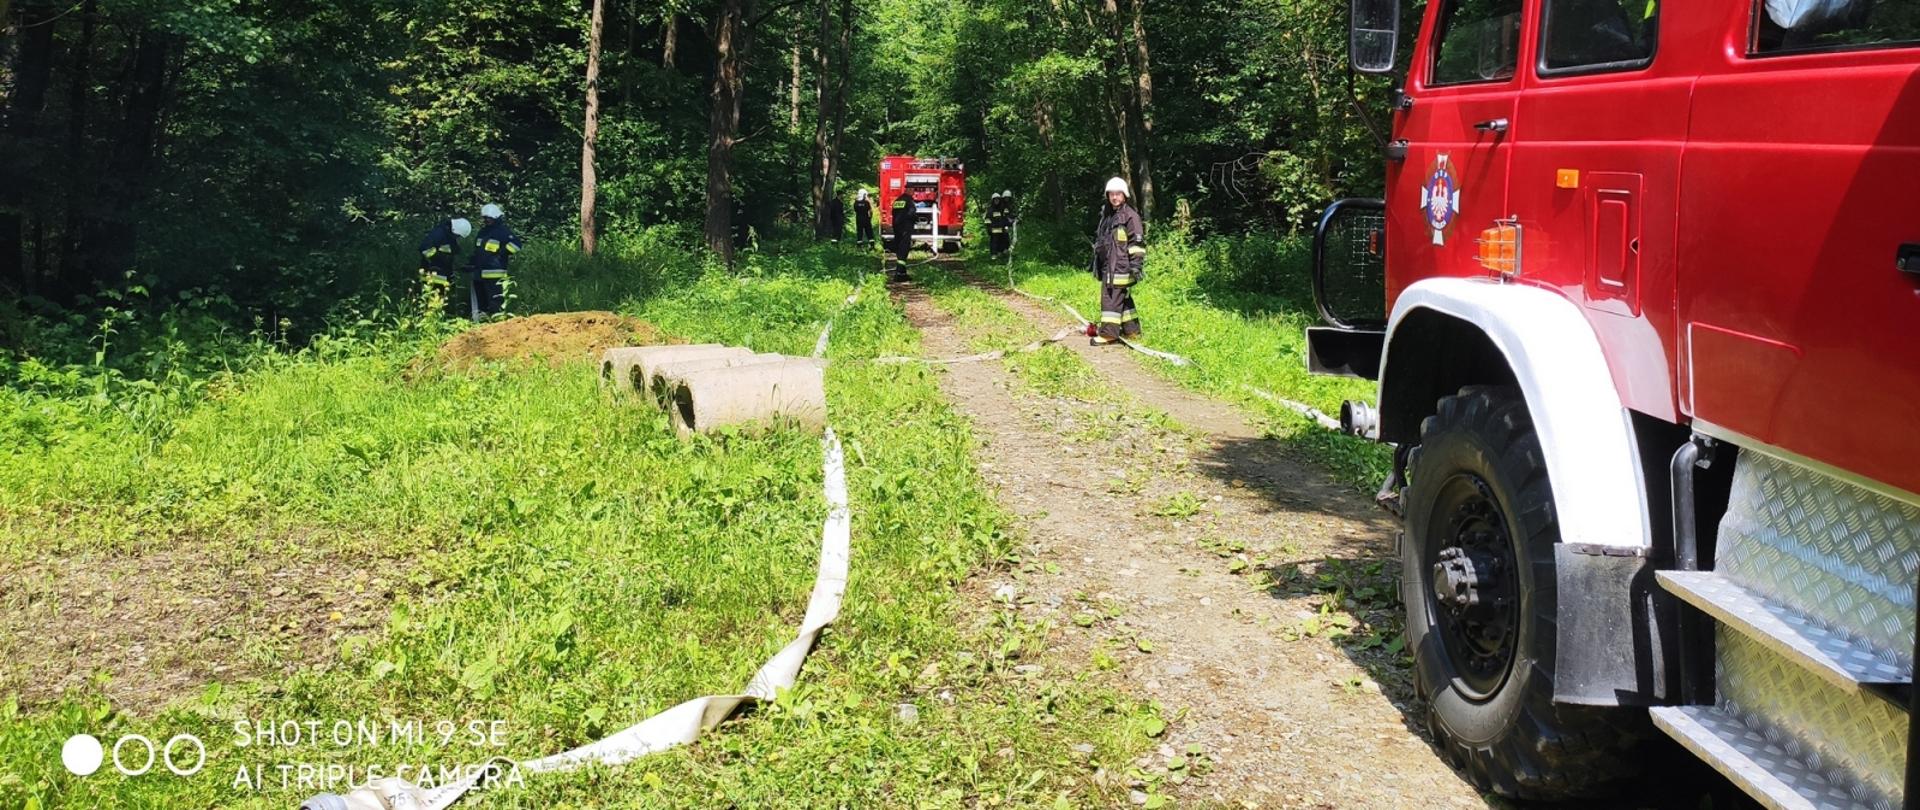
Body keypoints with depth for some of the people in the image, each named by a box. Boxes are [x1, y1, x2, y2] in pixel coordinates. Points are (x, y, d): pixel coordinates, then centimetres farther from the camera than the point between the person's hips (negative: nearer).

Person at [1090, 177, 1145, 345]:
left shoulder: (1130, 216, -8)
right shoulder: (1106, 215, 17)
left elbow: (1137, 242, -12)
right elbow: (1100, 240, 25)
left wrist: (1136, 264, -17)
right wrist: (1096, 262, 25)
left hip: (1121, 267, -9)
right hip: (1107, 266, 9)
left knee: (1112, 298, -10)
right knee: (1123, 298, 13)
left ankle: (1108, 333, -7)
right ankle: (1131, 330, 21)